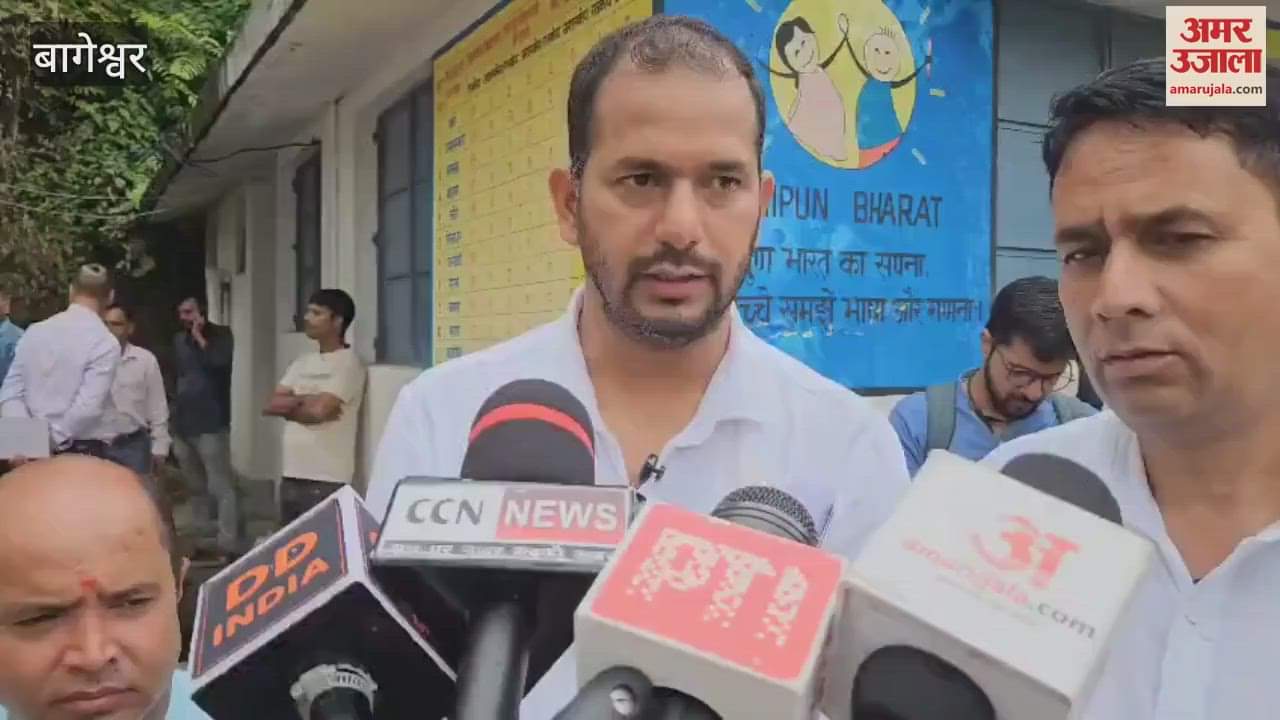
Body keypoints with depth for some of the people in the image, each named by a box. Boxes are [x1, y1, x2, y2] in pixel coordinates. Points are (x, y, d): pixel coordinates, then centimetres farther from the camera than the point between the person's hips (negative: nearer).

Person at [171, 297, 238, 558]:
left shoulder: (221, 335, -2)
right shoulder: (179, 340, 15)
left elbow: (219, 363, -19)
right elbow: (177, 375, 22)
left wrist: (200, 338, -10)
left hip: (211, 424, -6)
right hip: (182, 424, 7)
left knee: (220, 486, -10)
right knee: (197, 487, 16)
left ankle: (228, 545, -12)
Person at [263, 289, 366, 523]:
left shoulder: (348, 363, -8)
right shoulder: (302, 363, 15)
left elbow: (319, 410, -18)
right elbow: (270, 405, 7)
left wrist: (289, 405, 0)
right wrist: (305, 400, -8)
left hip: (326, 480, -7)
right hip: (291, 476, 8)